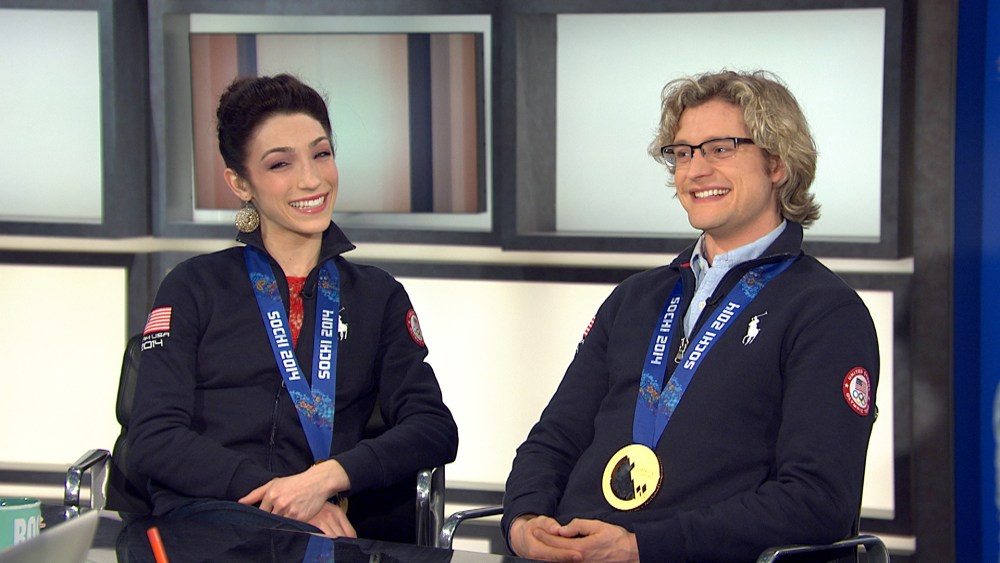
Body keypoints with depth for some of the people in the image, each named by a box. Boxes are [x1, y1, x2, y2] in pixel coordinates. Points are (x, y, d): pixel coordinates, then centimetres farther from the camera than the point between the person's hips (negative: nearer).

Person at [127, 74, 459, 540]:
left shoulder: (378, 296, 20)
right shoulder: (195, 287, 14)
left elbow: (435, 429, 7)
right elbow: (152, 440, 2)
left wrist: (328, 477, -12)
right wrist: (274, 493, -12)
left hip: (324, 523, 2)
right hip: (200, 519, -2)